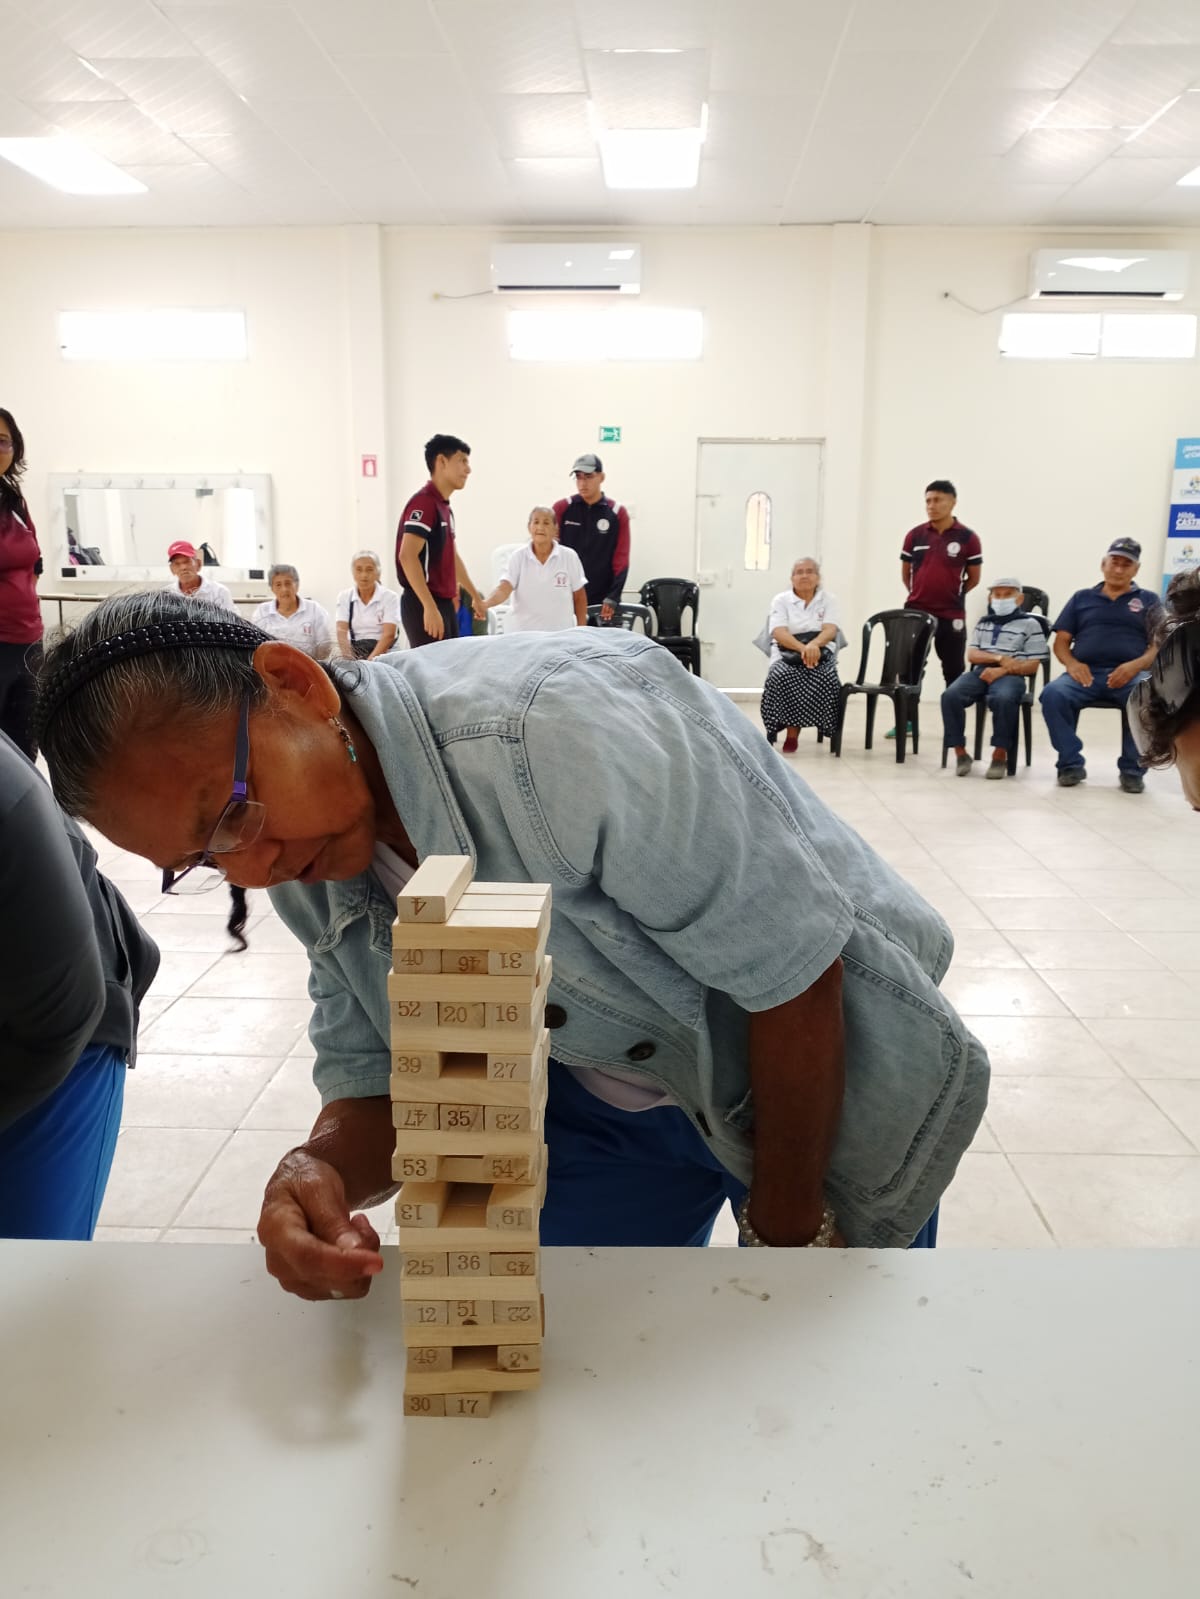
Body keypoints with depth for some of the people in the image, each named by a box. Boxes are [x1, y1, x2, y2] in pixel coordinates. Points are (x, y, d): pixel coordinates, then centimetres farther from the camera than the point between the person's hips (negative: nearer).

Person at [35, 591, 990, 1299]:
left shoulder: (558, 731, -38)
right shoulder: (307, 872, -12)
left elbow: (796, 976, -29)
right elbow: (380, 1090, -4)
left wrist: (788, 1235, -16)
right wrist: (324, 1170, -29)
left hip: (828, 1078, -4)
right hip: (601, 1096, 5)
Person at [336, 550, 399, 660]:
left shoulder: (390, 597, -1)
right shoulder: (345, 597, 8)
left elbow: (389, 634, -11)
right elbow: (342, 632, -3)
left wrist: (370, 660, -25)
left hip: (383, 651, -2)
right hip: (355, 651, 2)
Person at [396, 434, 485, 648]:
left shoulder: (444, 506, 16)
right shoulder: (424, 502, -13)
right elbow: (407, 556, -23)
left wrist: (475, 596, 36)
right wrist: (430, 607, -28)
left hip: (444, 603, 10)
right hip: (424, 606, -10)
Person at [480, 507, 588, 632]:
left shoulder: (569, 556, 0)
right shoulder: (518, 557, -1)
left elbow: (579, 597, 7)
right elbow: (503, 588, -14)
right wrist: (485, 603, -34)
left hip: (561, 634, 0)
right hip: (523, 633, 0)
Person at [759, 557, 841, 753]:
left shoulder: (828, 600, 11)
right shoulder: (781, 600, 8)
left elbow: (831, 630, -6)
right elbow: (779, 633, -8)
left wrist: (813, 645, -30)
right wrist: (802, 648, -27)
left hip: (820, 653, 1)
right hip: (787, 653, -1)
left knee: (825, 678, -33)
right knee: (782, 676, -35)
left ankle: (792, 734, -24)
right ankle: (792, 733, -25)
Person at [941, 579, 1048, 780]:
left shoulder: (1030, 624, 10)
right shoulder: (983, 623, 23)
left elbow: (1033, 666, 2)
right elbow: (972, 655, 10)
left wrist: (1002, 670, -13)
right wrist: (1000, 658, -7)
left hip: (1011, 676, -4)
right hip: (980, 672, 4)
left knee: (1004, 699, -39)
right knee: (950, 695, -27)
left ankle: (1000, 756, -25)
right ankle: (961, 753, -18)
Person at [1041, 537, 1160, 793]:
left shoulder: (1148, 600, 19)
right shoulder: (1081, 597, 22)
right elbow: (1061, 641, 15)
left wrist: (1136, 665, -13)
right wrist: (1071, 663, -8)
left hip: (1129, 675, -1)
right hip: (1085, 673, 1)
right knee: (1053, 694, -32)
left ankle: (1132, 769, -16)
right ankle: (1071, 764, -17)